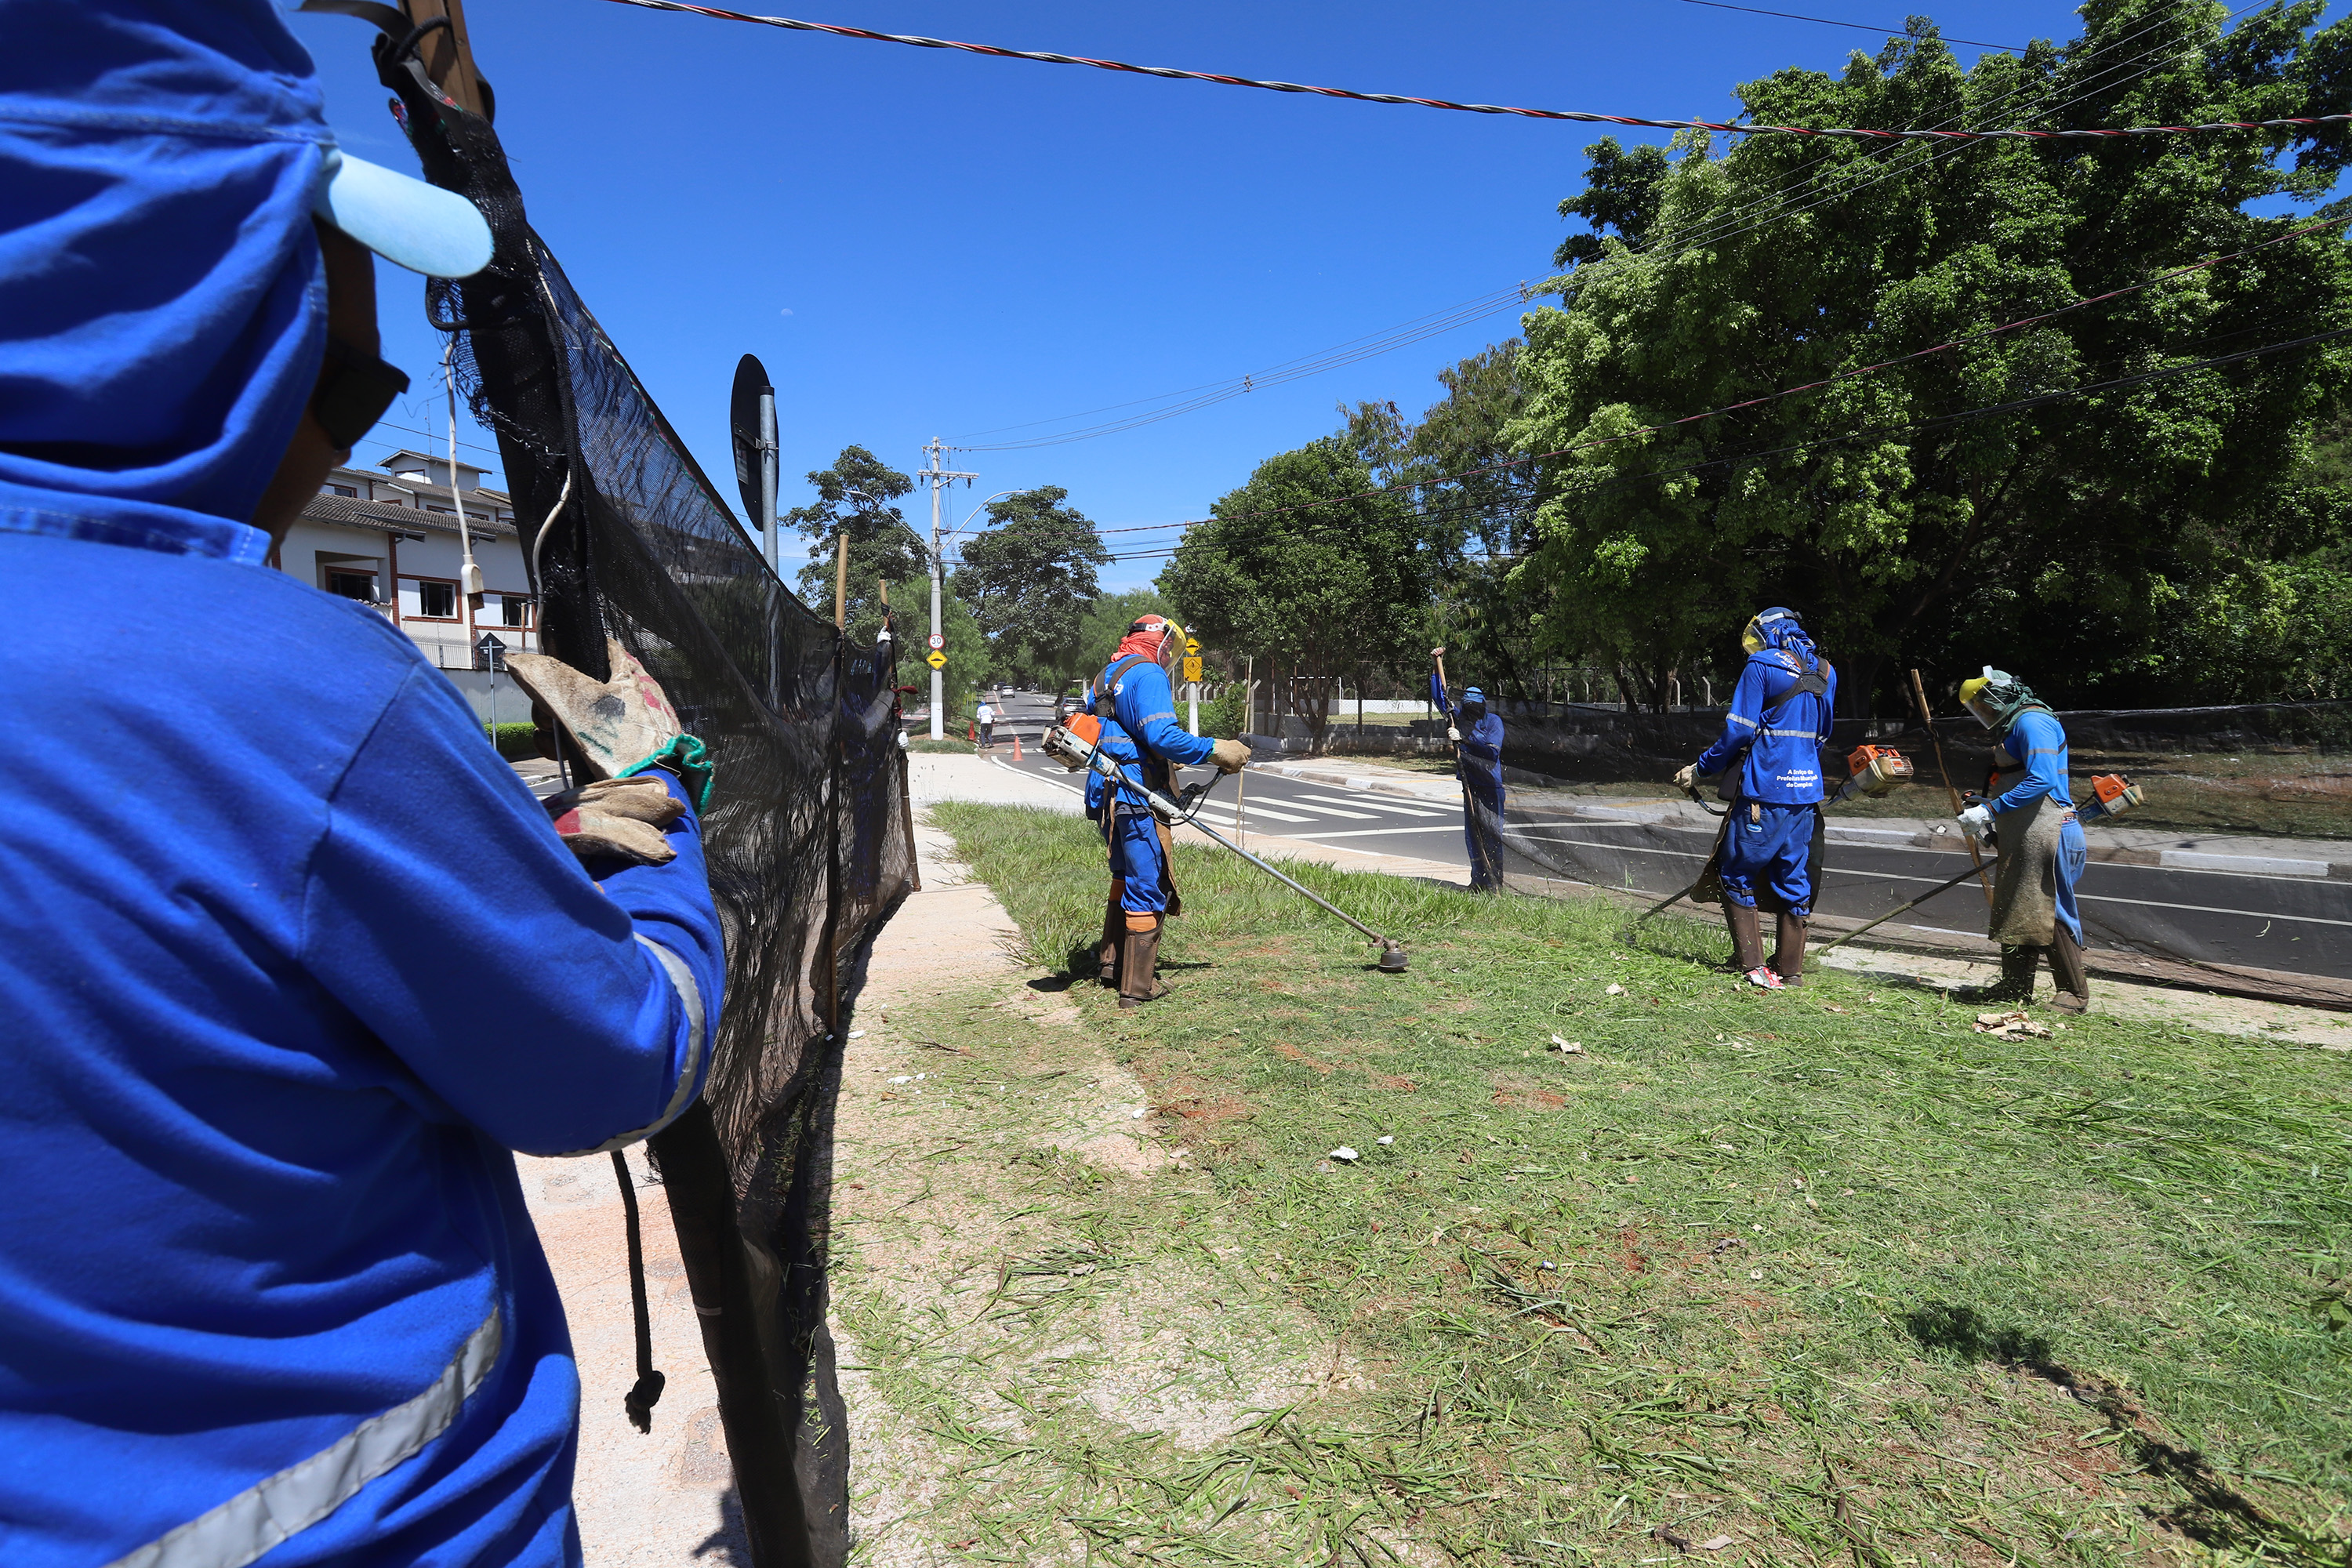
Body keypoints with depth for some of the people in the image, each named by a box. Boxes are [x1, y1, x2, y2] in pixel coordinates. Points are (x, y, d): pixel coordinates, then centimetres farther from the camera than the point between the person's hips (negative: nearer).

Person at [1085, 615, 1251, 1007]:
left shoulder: (1107, 675, 19)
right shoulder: (1148, 674, -11)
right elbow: (1163, 736, -23)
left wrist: (1165, 761, 30)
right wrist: (1215, 750, -14)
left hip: (1106, 794, 10)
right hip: (1137, 798, -10)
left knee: (1125, 877, 25)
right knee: (1149, 887, -2)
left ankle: (1110, 963, 35)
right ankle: (1137, 987, 4)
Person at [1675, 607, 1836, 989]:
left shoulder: (1761, 665, -7)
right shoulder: (1825, 673, 13)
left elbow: (1738, 731, -11)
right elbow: (1820, 737, 19)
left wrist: (1699, 770, -1)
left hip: (1764, 790, -6)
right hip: (1806, 791, 7)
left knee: (1738, 878, 4)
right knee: (1794, 880, 12)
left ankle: (1751, 965, 0)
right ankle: (1790, 969, 18)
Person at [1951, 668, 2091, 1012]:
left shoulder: (2032, 720, -11)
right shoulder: (2012, 726, 21)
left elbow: (2042, 780, -23)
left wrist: (1990, 810, -22)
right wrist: (1988, 822, 12)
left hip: (2047, 834, -11)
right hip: (2022, 837, 11)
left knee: (2050, 912, -7)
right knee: (2014, 911, 12)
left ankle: (2074, 994, 1)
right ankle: (2015, 987, 19)